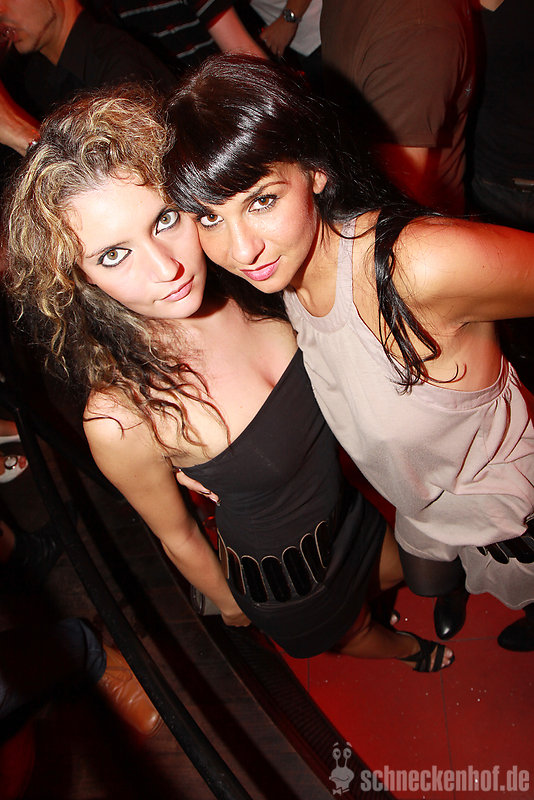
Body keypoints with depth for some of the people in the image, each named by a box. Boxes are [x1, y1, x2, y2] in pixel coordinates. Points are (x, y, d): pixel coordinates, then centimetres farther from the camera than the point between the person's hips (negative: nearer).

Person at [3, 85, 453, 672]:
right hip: (282, 570, -3)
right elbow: (177, 535, -19)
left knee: (402, 573, 32)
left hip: (347, 488, 4)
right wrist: (228, 601, -2)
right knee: (350, 630, 29)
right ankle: (405, 649, 69)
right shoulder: (121, 419, -39)